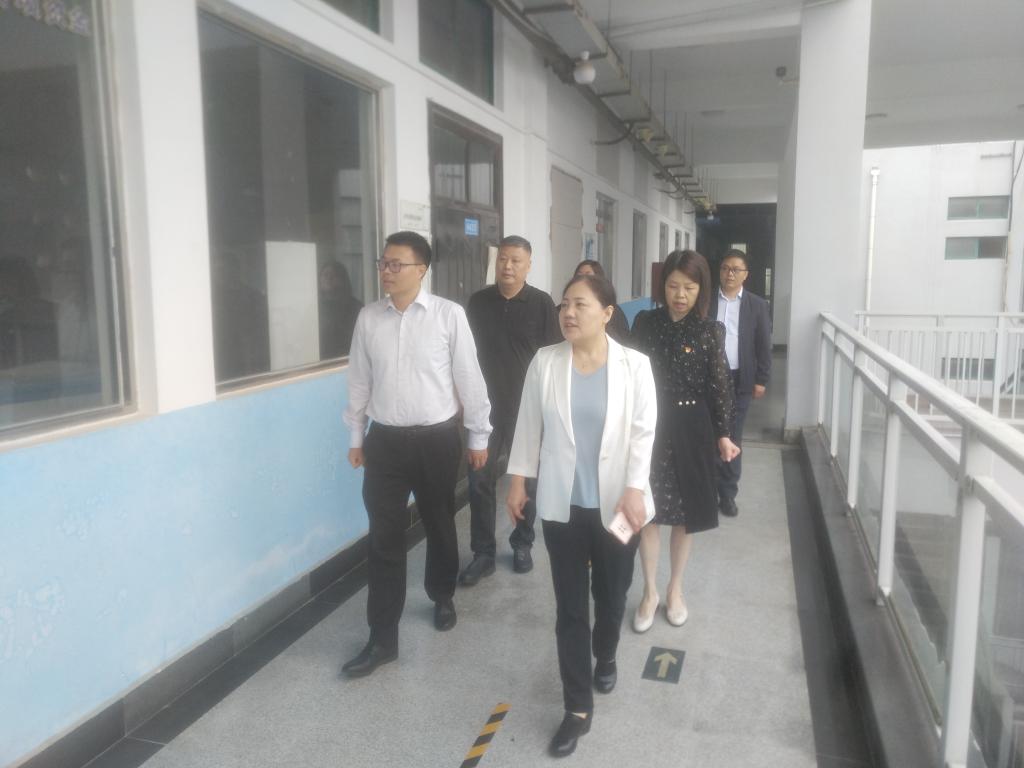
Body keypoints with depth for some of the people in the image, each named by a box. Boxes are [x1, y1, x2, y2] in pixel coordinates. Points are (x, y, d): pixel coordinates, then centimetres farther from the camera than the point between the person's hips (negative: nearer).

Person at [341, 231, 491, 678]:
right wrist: (355, 437, 12)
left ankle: (442, 597, 44)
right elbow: (359, 381, 8)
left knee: (439, 526, 17)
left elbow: (468, 378, -5)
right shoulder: (368, 318, 0)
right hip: (385, 441, 2)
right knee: (384, 539, 5)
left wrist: (479, 436, 0)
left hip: (437, 439, -2)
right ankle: (383, 638, 17)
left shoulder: (449, 315, -10)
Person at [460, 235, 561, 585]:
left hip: (529, 409, -2)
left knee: (527, 481, 11)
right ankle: (483, 553, 14)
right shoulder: (478, 302, 2)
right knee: (480, 481, 3)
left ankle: (522, 544, 29)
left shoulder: (542, 304, -6)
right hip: (485, 407, 2)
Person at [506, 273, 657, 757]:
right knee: (570, 606, 6)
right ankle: (578, 707, 20)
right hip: (562, 504, 1)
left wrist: (635, 490, -14)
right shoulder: (544, 362, -2)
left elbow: (643, 432, -7)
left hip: (615, 504, 0)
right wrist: (518, 479, 5)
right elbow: (528, 426, 4)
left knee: (612, 597, 17)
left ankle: (605, 657, 49)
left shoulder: (634, 365, -7)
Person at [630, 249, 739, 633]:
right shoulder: (645, 322, -2)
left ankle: (675, 588, 30)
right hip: (648, 424, 1)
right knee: (648, 510, 5)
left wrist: (722, 434, -6)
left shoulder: (711, 331, -5)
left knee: (684, 512, 11)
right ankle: (650, 592, 22)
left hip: (690, 428, 0)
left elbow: (719, 386, -2)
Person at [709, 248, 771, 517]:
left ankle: (727, 494, 16)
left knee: (732, 439, 7)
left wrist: (761, 380, -1)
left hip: (739, 380, 0)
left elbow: (764, 345, 4)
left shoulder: (757, 305, 3)